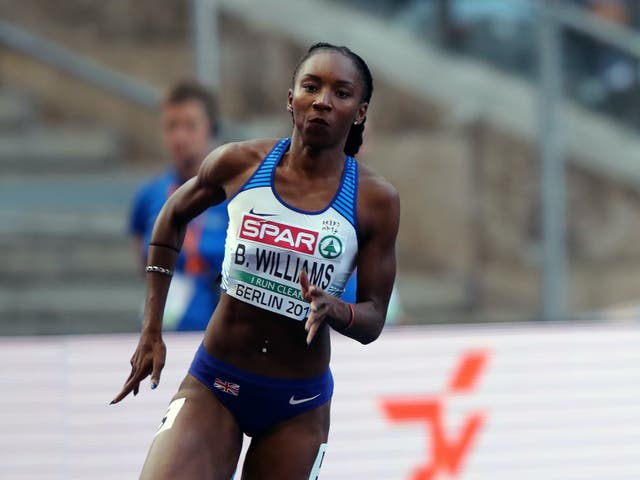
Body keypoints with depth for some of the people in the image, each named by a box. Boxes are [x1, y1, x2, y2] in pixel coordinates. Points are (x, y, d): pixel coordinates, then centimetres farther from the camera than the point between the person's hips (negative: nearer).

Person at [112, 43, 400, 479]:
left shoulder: (376, 200, -9)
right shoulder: (238, 164, -7)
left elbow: (373, 320, -4)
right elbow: (173, 216, 13)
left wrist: (331, 308, -27)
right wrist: (152, 332, 11)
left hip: (299, 405, 1)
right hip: (213, 387, 0)